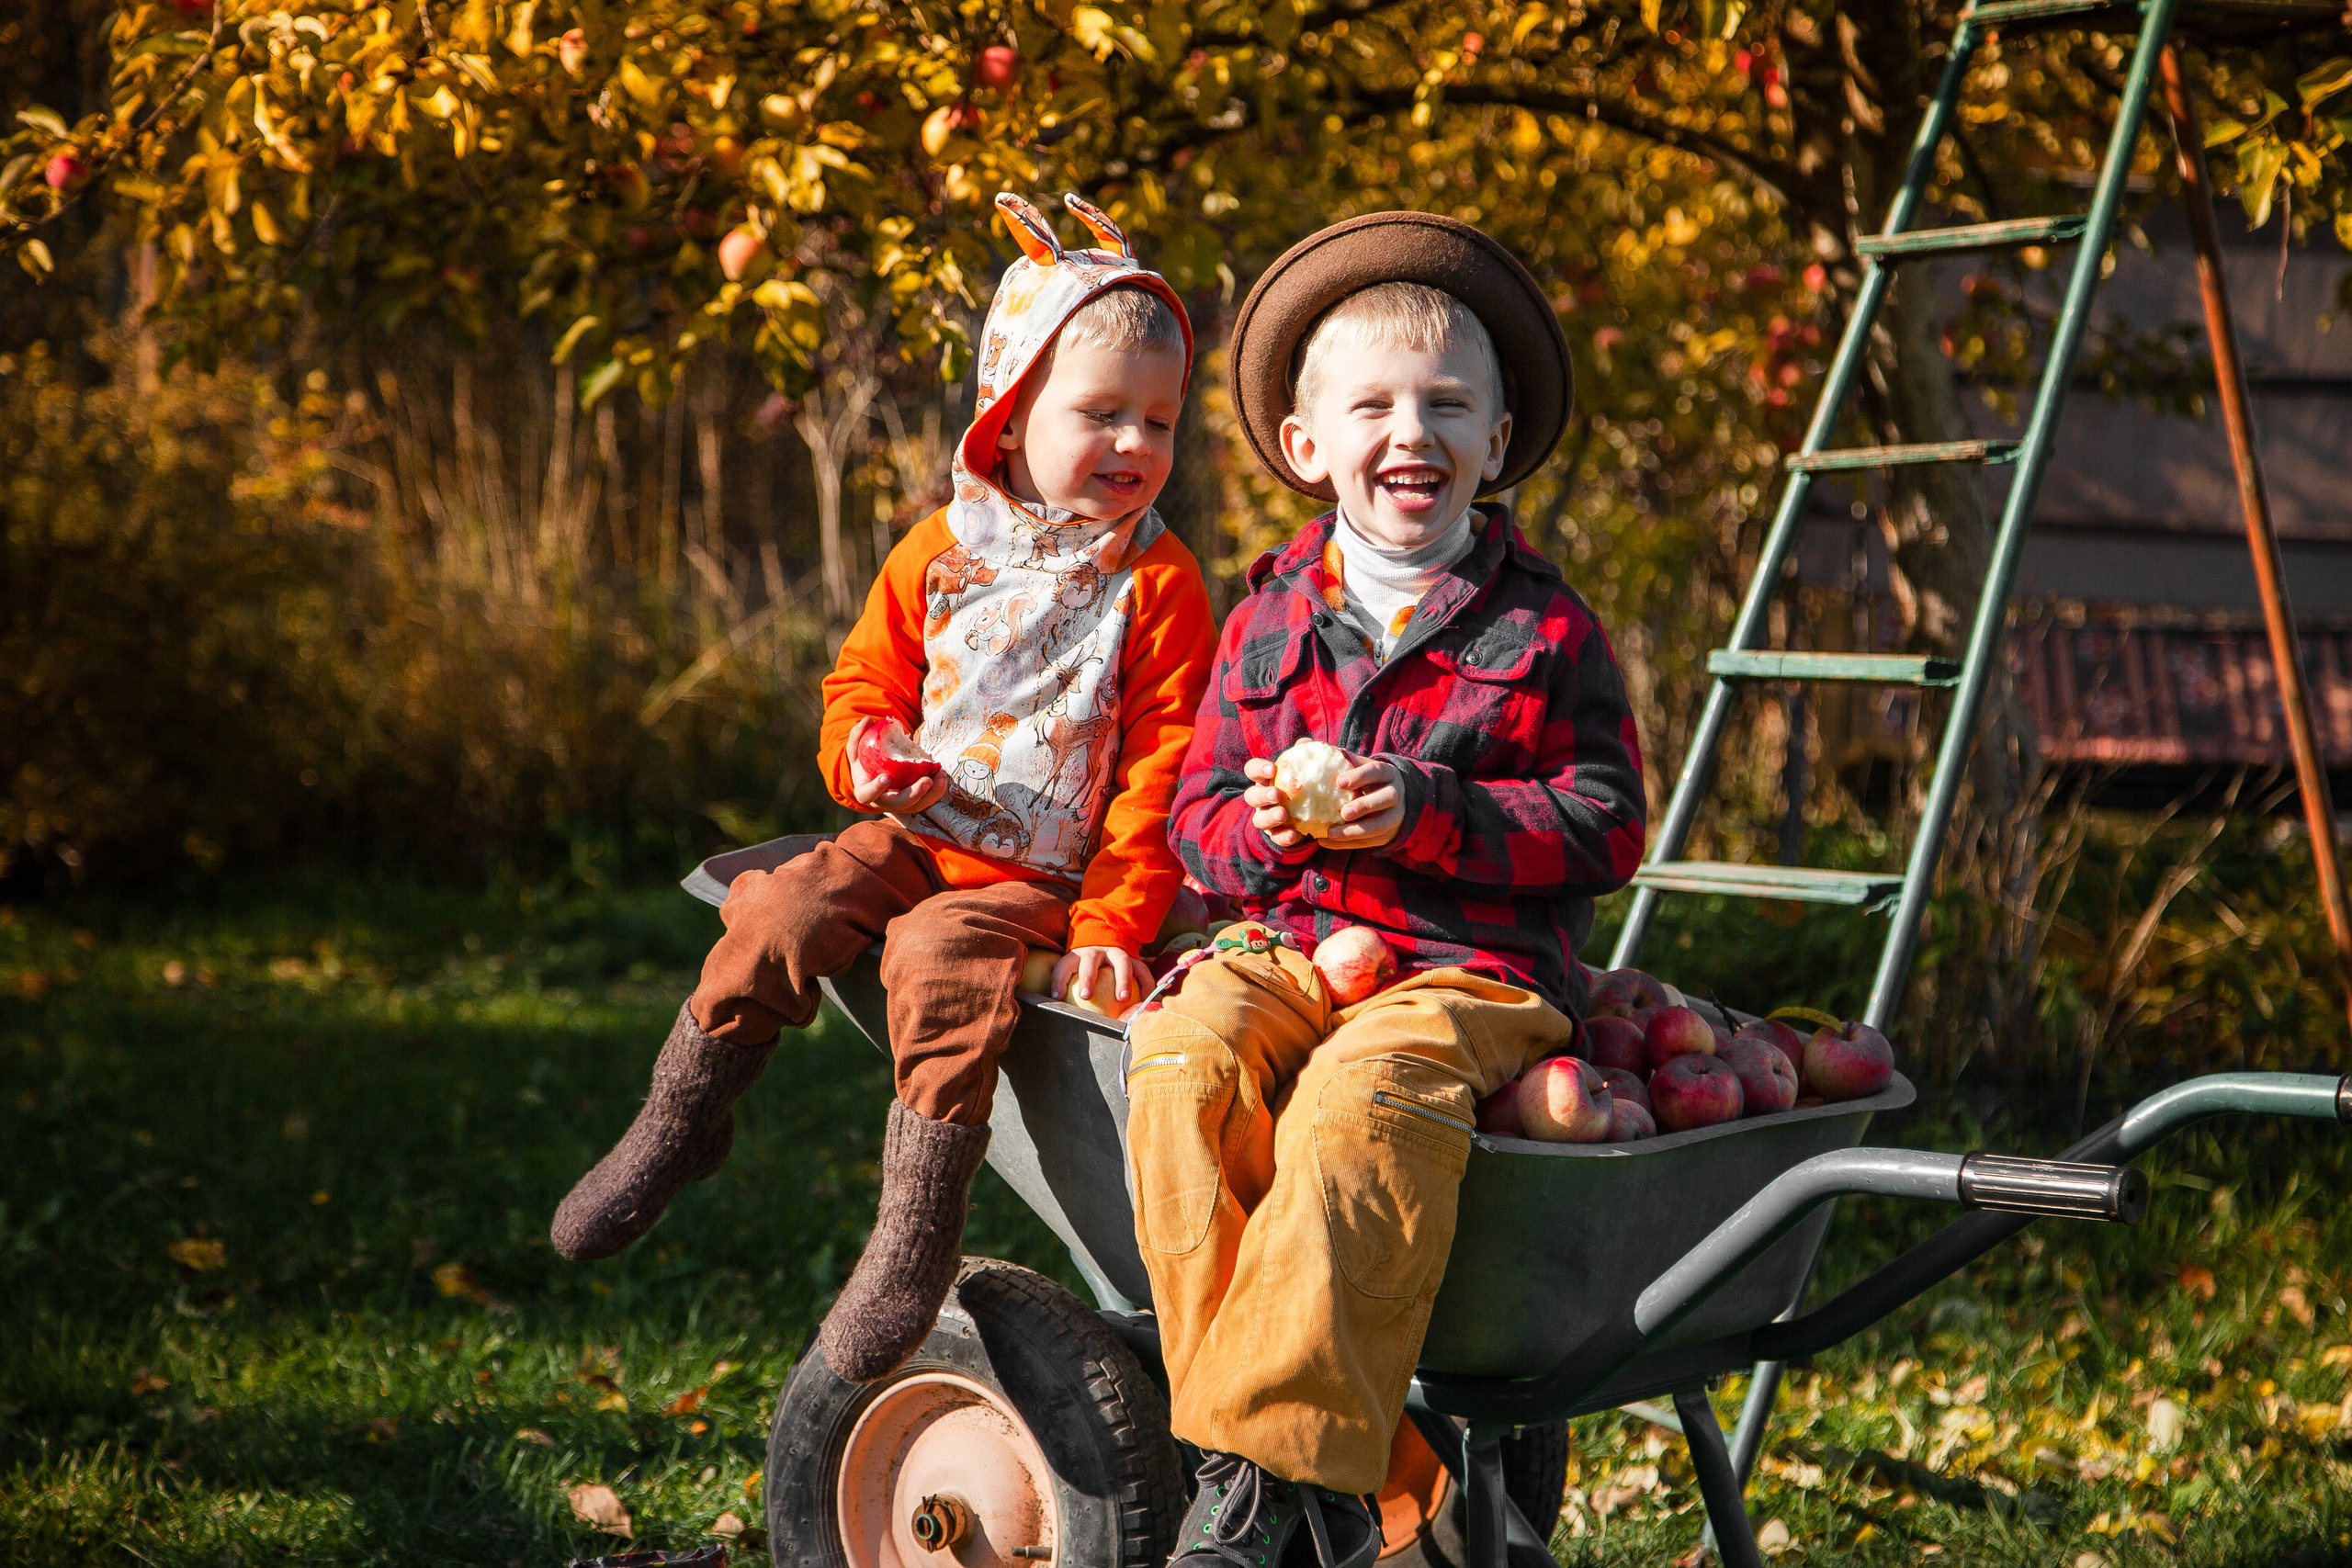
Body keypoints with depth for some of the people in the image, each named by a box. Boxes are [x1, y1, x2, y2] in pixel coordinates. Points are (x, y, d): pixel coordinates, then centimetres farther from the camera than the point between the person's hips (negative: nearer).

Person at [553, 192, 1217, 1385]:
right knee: (778, 915, -17)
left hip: (1046, 880, -4)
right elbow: (862, 683, 13)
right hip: (917, 837, 4)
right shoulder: (941, 550, 5)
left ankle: (916, 1235, -24)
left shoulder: (1158, 583, -4)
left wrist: (1116, 920, -14)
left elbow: (1163, 762, -7)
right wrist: (867, 755, -12)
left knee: (941, 960, -31)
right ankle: (676, 1126, 3)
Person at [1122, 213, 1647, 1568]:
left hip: (1476, 964, -3)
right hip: (1289, 941, 4)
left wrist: (1427, 812, -14)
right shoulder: (1269, 620, 15)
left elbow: (1606, 827, -1)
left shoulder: (1544, 626, 5)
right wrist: (1256, 826, -8)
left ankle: (1271, 1450, -28)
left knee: (1359, 1102, -35)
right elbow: (1196, 815, 17)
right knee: (1182, 1062, -28)